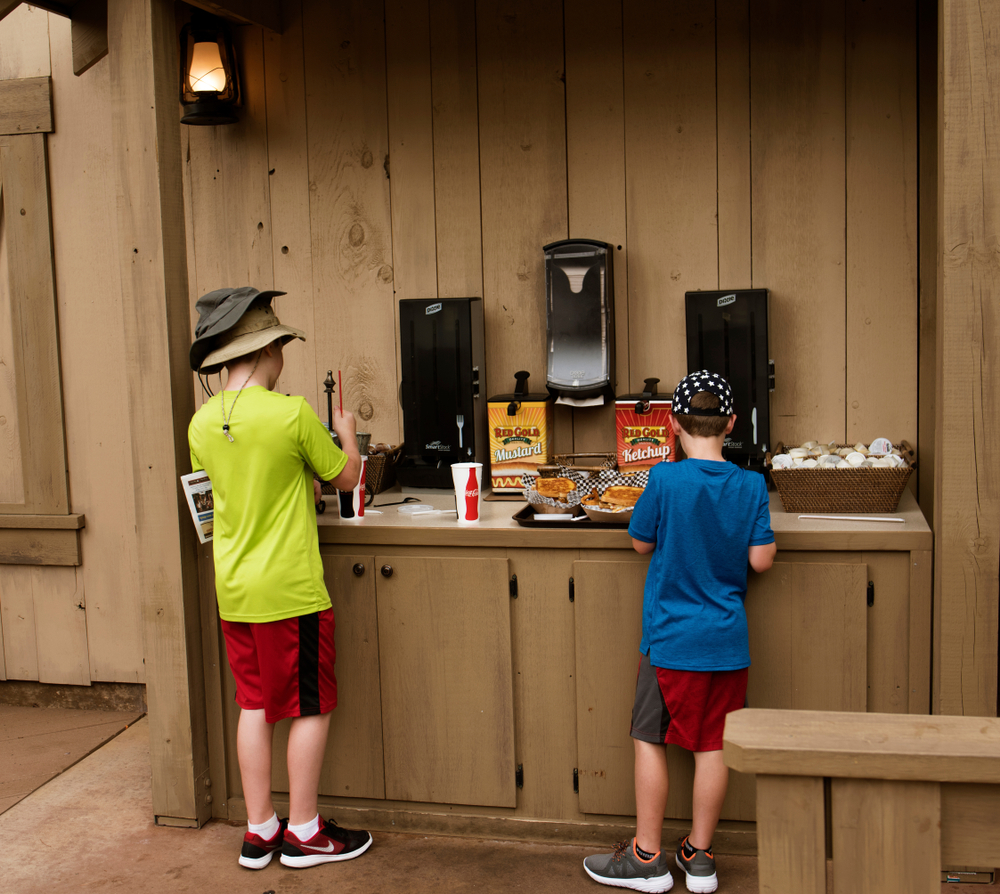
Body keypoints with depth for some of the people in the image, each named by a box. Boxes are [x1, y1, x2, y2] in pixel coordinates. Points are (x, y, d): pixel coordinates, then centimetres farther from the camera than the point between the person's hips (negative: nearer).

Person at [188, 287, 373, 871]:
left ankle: (259, 832, 25)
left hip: (233, 592, 6)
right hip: (290, 590, -6)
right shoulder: (292, 414, -17)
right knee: (312, 707, 8)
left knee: (255, 705, 15)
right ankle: (304, 832, 18)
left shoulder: (203, 423, 1)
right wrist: (347, 433, 15)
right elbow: (347, 478, -3)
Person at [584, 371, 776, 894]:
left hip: (670, 636, -3)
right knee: (712, 743, 11)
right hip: (727, 639, 3)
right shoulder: (751, 485, -5)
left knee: (650, 740, 9)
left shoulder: (665, 479, -13)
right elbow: (761, 560, -3)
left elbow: (641, 542, -1)